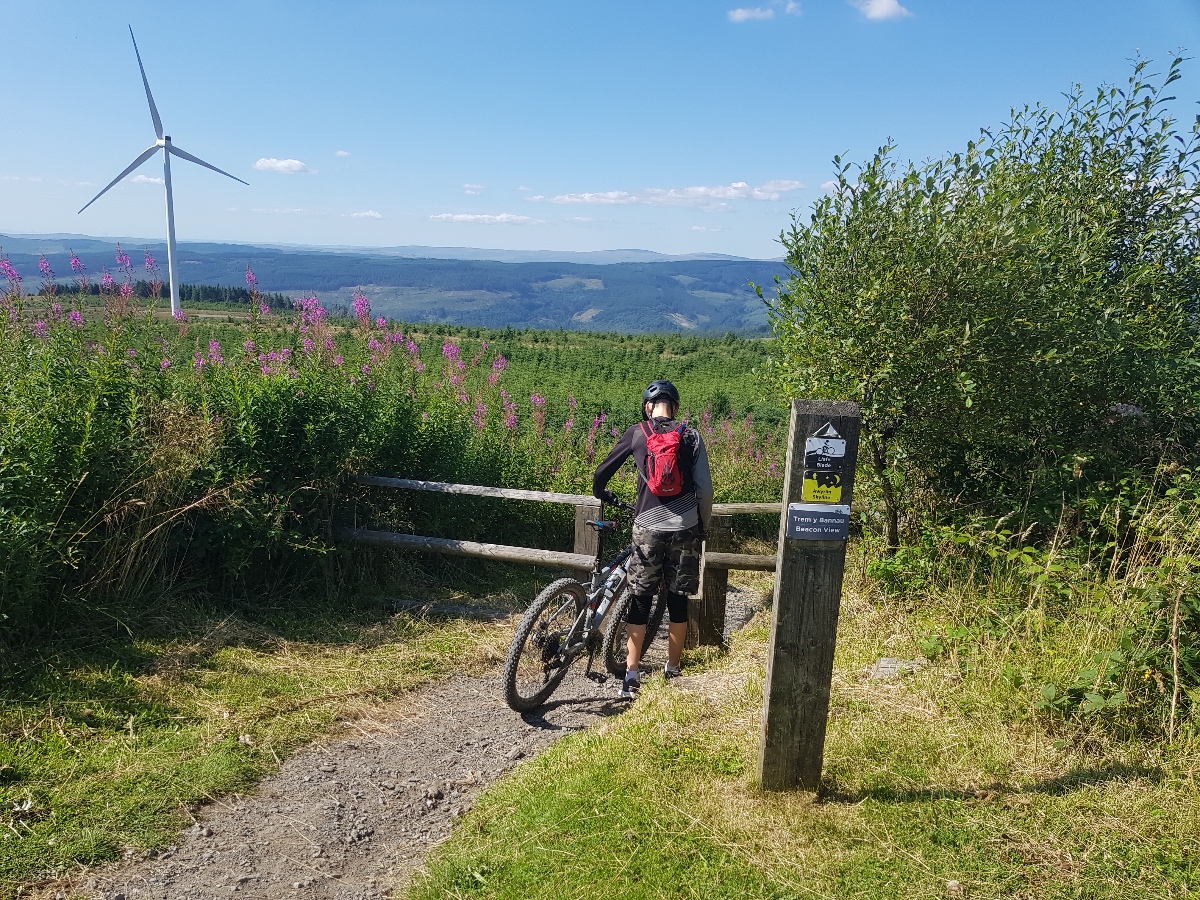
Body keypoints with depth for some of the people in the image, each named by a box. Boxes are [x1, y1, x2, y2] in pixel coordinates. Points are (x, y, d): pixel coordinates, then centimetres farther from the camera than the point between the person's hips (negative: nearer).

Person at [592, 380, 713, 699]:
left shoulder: (636, 433, 1)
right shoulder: (691, 436, 2)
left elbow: (602, 472, 6)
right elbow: (705, 488, -1)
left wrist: (601, 493, 28)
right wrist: (703, 525, 14)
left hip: (648, 526, -1)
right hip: (685, 528, 1)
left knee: (639, 600, 7)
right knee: (678, 600, 13)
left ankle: (631, 675, 4)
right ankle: (672, 669, 25)